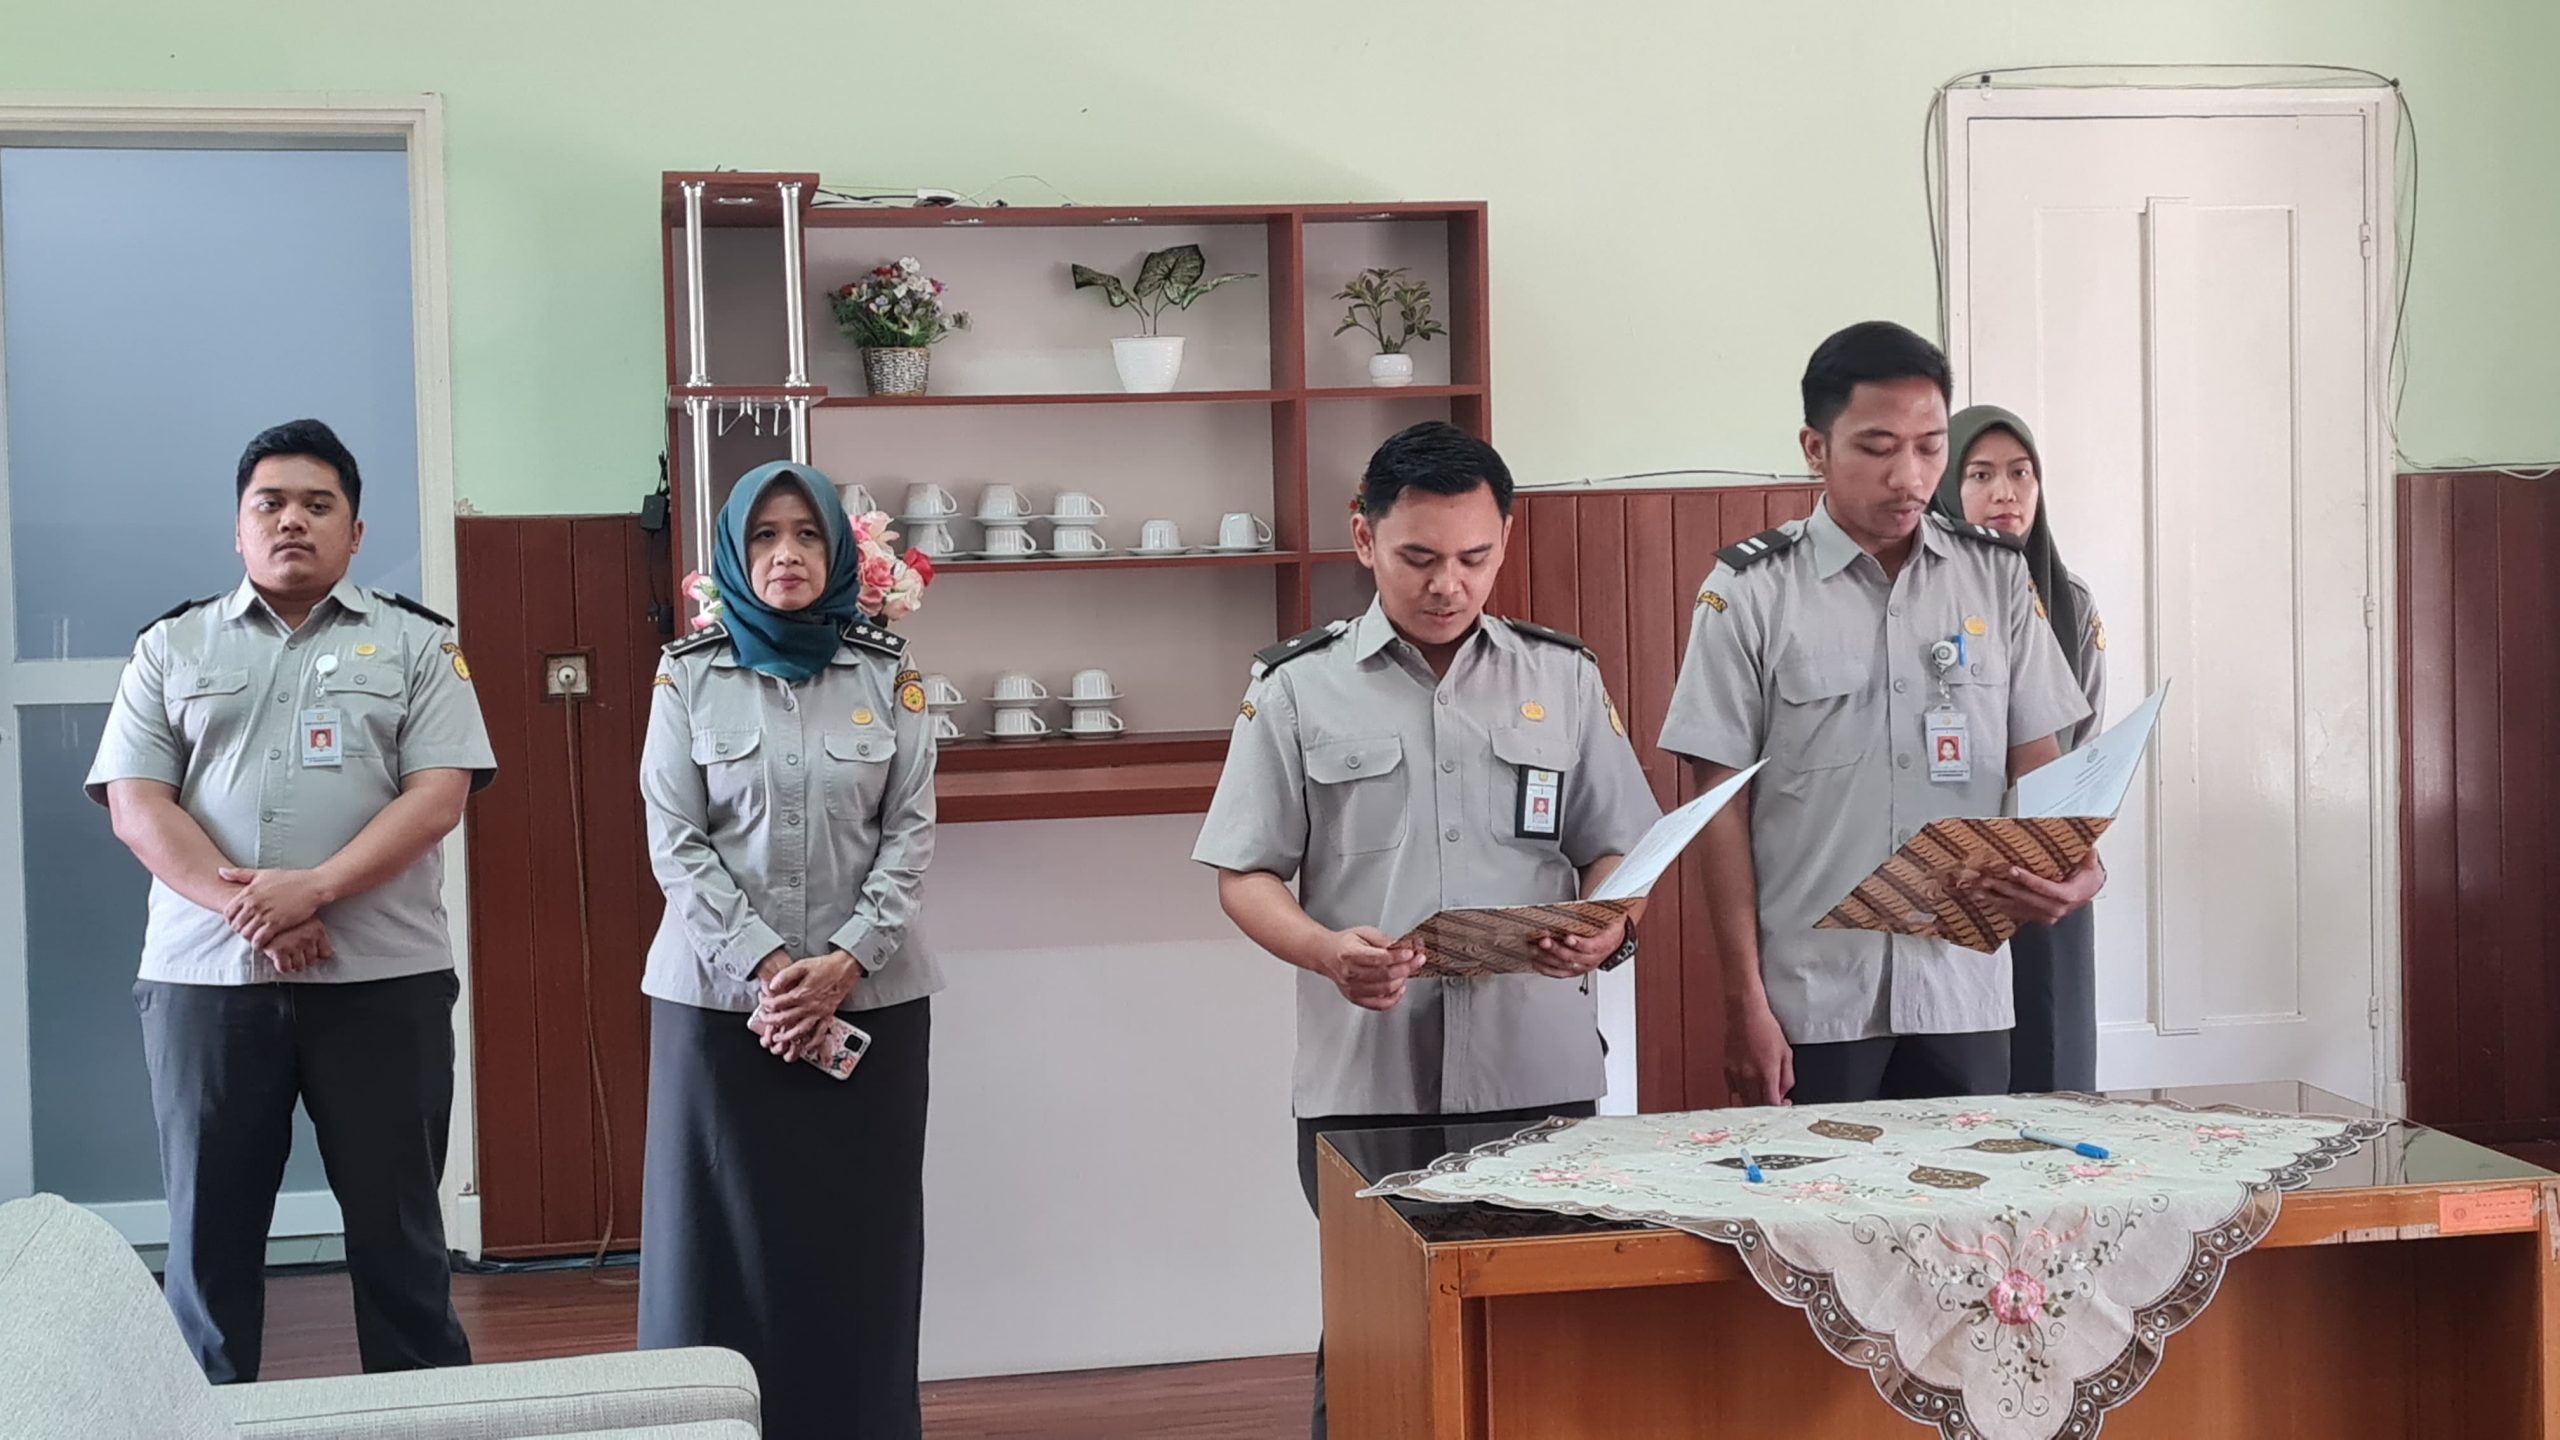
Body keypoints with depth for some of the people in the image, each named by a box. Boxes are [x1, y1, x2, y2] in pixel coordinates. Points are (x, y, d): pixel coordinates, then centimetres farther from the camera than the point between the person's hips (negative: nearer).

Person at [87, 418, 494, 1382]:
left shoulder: (416, 645, 8)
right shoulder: (171, 647, 12)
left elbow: (438, 795, -4)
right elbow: (137, 806, 2)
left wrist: (312, 888, -17)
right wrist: (243, 906, -14)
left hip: (382, 977, -1)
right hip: (204, 976, 1)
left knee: (396, 1226, 4)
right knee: (210, 1228, 7)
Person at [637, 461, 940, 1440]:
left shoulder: (888, 672, 4)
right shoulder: (690, 674, 2)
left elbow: (911, 832, 0)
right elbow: (674, 843, -3)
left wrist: (842, 963, -12)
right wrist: (765, 967, -13)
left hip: (870, 997, 1)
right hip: (720, 994, -1)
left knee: (858, 1237, 3)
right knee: (724, 1235, 1)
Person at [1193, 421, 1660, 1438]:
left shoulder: (1564, 677, 10)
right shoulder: (1298, 688, 5)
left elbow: (1615, 849, 12)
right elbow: (1246, 876, 3)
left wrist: (1606, 926, -11)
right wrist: (1328, 953, -17)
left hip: (1539, 1079, 1)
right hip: (1363, 1085, -1)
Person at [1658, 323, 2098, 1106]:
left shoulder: (1997, 577, 5)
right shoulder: (1749, 592, -3)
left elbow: (2036, 764, 8)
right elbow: (1724, 806, -2)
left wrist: (2074, 865, -14)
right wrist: (1743, 1000, -6)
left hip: (1963, 995, 2)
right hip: (1809, 1004, -2)